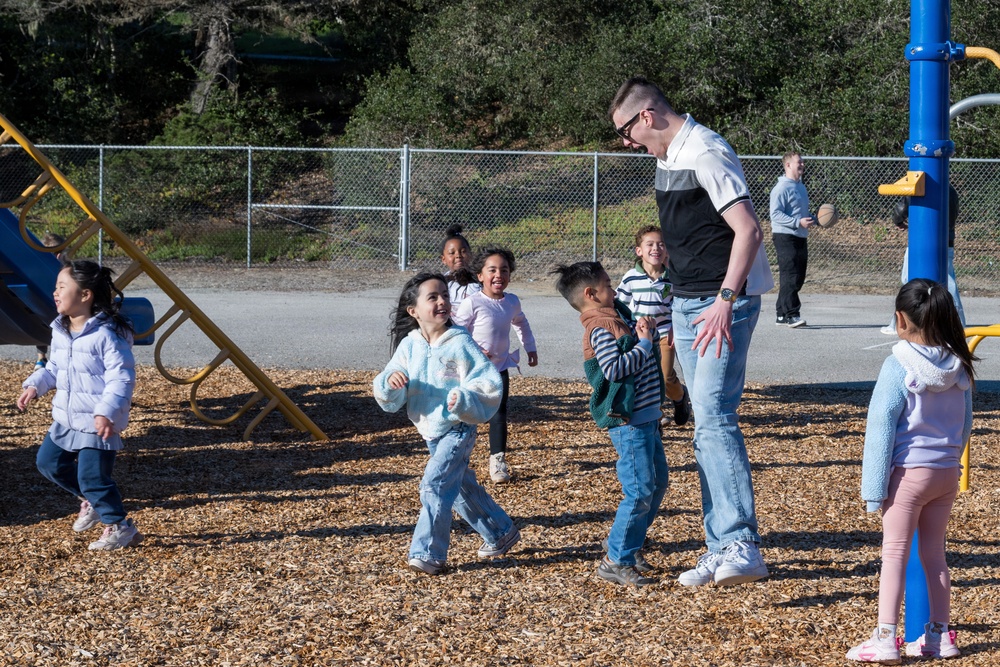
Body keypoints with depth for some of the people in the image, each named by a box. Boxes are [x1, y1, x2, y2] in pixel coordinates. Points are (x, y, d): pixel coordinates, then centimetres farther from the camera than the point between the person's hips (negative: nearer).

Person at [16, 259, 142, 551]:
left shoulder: (107, 335, -20)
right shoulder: (59, 331, 5)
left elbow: (121, 379, -24)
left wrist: (106, 412, -34)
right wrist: (34, 385, 3)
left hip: (97, 424, -9)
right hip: (66, 419, 9)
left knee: (92, 478, -9)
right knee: (48, 461, 14)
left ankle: (119, 527, 10)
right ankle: (90, 500, 33)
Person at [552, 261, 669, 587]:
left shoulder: (617, 318, 15)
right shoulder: (600, 327, -15)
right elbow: (615, 369, -26)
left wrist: (647, 330, 5)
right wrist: (644, 343, -17)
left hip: (646, 417, 10)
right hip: (628, 422, -10)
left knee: (657, 483, 17)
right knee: (641, 490, -10)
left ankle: (625, 544, 26)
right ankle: (616, 560, -2)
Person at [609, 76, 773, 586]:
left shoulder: (706, 153, -14)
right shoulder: (667, 158, 15)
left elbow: (747, 230, -21)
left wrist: (725, 301, -27)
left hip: (723, 305, -10)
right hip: (687, 304, 10)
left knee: (713, 416, -19)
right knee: (706, 426, 9)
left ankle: (743, 547, -23)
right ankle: (720, 549, 13)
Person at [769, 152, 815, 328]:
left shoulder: (801, 187, 19)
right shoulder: (782, 188, -10)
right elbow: (775, 214, -18)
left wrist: (816, 220, 12)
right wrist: (798, 222, -24)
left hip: (801, 237, 9)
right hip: (785, 237, -9)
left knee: (798, 278, 9)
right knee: (790, 277, -12)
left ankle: (782, 315, 15)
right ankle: (791, 315, -12)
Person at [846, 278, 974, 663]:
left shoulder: (899, 367, -14)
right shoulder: (958, 367, 3)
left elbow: (881, 427, -13)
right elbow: (965, 425, 13)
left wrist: (874, 487, -9)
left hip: (909, 472, -6)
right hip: (948, 473, 6)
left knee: (894, 554, -1)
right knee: (934, 555, 15)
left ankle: (885, 638, -4)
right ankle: (939, 635, 19)